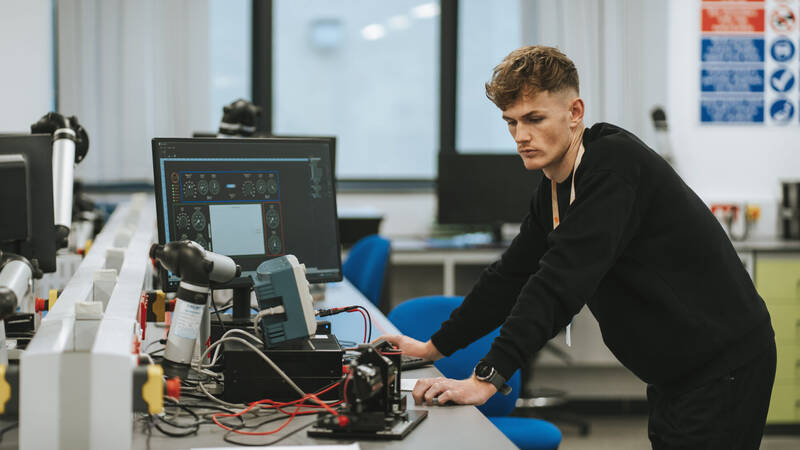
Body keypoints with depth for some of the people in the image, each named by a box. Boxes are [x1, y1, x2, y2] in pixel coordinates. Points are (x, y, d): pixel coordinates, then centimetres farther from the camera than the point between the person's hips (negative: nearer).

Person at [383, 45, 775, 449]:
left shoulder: (614, 165, -23)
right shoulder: (554, 188, 8)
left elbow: (562, 280, -31)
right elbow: (512, 274, 16)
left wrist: (487, 379, -35)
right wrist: (434, 347, 15)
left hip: (725, 365, -9)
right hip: (674, 372, 9)